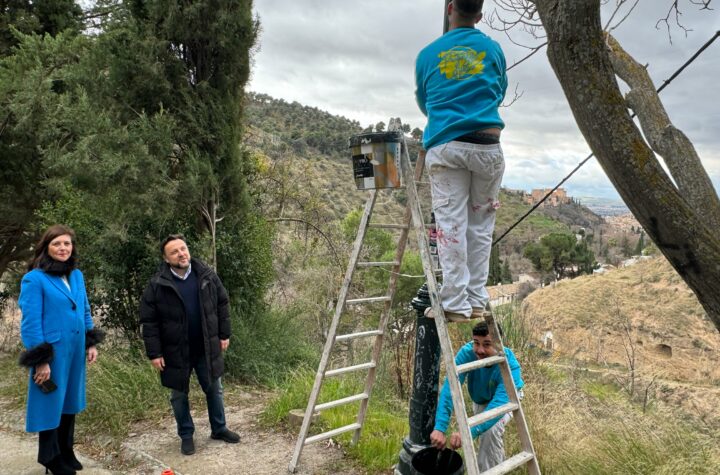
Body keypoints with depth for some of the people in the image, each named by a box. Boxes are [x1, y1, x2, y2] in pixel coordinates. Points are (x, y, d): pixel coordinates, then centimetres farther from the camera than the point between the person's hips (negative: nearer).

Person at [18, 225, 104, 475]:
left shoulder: (77, 275, 6)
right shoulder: (34, 279, -13)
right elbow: (30, 322, -15)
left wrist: (91, 343, 11)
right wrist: (40, 360, -16)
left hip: (75, 351, 6)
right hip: (52, 353, -6)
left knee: (70, 400, 17)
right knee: (51, 403, 8)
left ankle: (66, 451, 35)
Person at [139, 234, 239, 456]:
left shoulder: (207, 275, -5)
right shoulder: (157, 285, -12)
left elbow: (222, 305, 5)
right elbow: (149, 321, -9)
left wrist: (224, 334, 4)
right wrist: (154, 353, -10)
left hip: (207, 347, 2)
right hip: (176, 351, -2)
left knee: (214, 390, 16)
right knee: (179, 395, 13)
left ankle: (219, 429, 35)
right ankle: (186, 435, 32)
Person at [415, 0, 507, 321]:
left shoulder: (428, 54, 11)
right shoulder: (492, 49, 13)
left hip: (445, 145, -1)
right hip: (486, 144, 1)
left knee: (451, 225, -2)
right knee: (480, 224, 8)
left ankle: (457, 304, -3)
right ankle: (477, 300, 9)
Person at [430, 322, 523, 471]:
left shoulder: (510, 365, -40)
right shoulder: (466, 353, -35)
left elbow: (499, 403, -50)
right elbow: (450, 388, -43)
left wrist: (469, 432, -62)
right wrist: (439, 428, -55)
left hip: (506, 397, -3)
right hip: (480, 399, 3)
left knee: (491, 430, -27)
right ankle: (498, 461, 48)